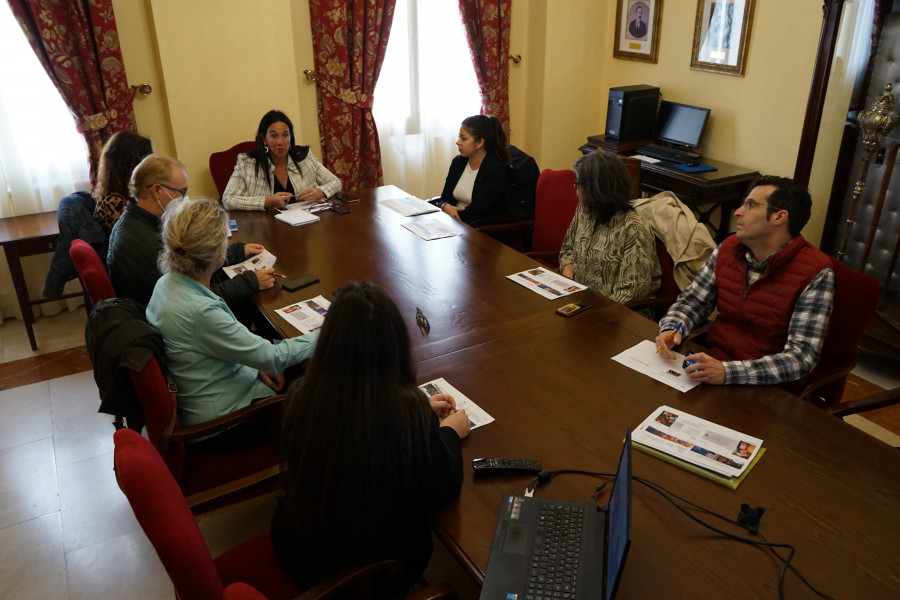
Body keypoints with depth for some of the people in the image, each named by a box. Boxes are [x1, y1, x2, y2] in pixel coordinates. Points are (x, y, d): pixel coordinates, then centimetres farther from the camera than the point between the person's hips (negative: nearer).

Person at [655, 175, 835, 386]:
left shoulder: (815, 274, -16)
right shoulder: (729, 248, 1)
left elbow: (802, 357, -22)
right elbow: (692, 300, 9)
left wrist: (727, 372, -35)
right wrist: (670, 329, -14)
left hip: (767, 385, -4)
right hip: (713, 358, 5)